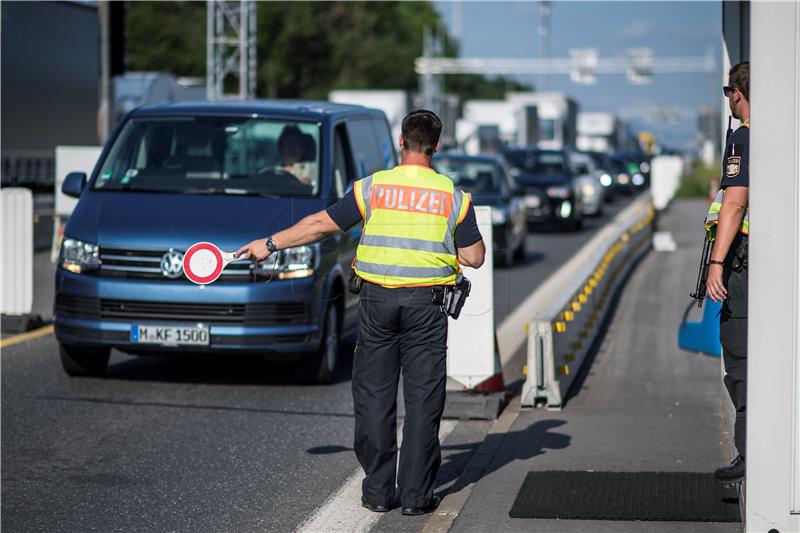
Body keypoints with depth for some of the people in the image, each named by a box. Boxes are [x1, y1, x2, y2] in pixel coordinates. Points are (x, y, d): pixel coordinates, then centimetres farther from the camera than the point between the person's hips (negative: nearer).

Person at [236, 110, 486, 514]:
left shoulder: (372, 188, -2)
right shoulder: (453, 196, -1)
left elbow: (322, 224, 1)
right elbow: (474, 257, 1)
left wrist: (270, 244, 12)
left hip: (377, 301, 0)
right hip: (426, 305, 0)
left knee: (374, 395, 8)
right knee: (423, 399, 4)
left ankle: (377, 491, 10)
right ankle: (416, 494, 5)